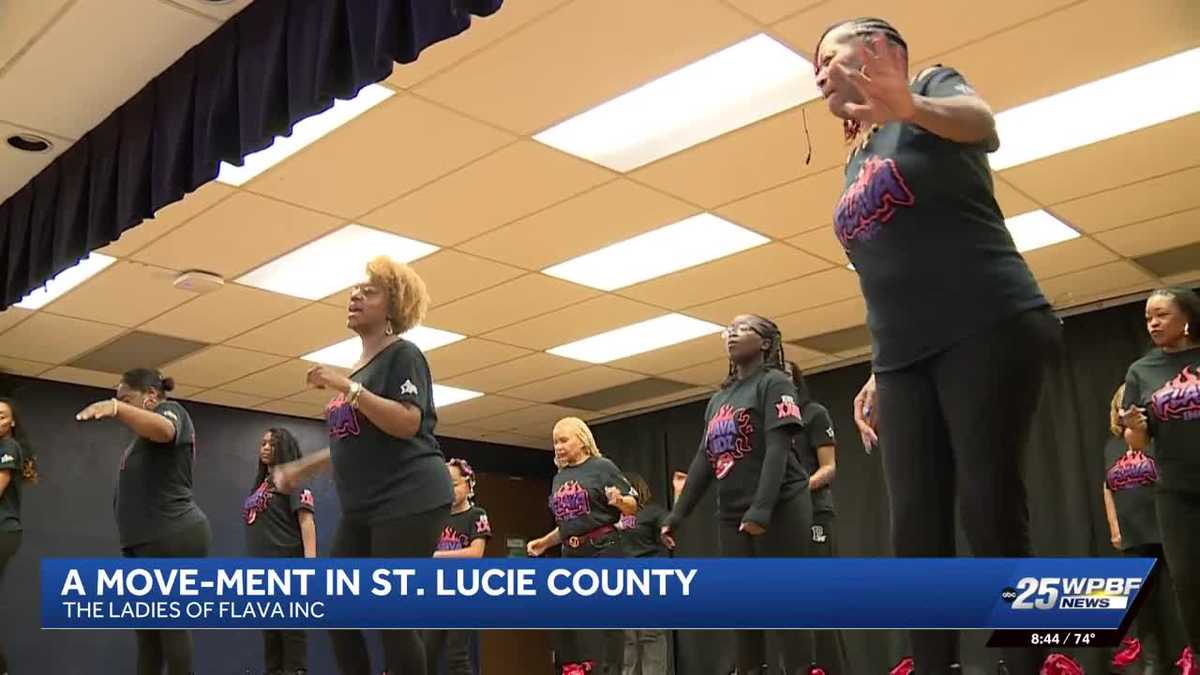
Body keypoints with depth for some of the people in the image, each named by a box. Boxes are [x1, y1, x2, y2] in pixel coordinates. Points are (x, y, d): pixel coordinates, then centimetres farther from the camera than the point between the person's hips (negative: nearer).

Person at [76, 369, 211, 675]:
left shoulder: (170, 410, -5)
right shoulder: (145, 432, 25)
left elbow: (163, 429, -32)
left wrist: (115, 408, -47)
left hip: (172, 538, -10)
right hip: (145, 541, 10)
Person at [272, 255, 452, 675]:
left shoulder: (402, 355, -6)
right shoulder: (356, 369, 19)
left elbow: (408, 424, -20)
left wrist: (346, 388, -20)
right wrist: (301, 469, 21)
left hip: (408, 502, -9)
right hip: (363, 509, 9)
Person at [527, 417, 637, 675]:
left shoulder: (602, 466, -4)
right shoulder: (559, 478, 15)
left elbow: (632, 507, -6)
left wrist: (619, 500, -27)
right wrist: (543, 543, 11)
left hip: (604, 551, -7)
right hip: (571, 556, 7)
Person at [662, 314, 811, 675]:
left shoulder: (773, 383, -2)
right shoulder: (718, 399, 18)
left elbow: (778, 448, -14)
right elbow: (703, 460, 16)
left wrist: (761, 509, -25)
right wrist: (677, 514, 8)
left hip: (779, 509, -7)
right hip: (732, 515, 7)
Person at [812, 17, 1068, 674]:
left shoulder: (932, 86, 5)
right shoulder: (857, 165, 23)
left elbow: (981, 125, -20)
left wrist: (908, 105, -42)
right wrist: (879, 372, 17)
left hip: (987, 330, -7)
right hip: (906, 360, 7)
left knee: (992, 517, -12)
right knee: (915, 534, -2)